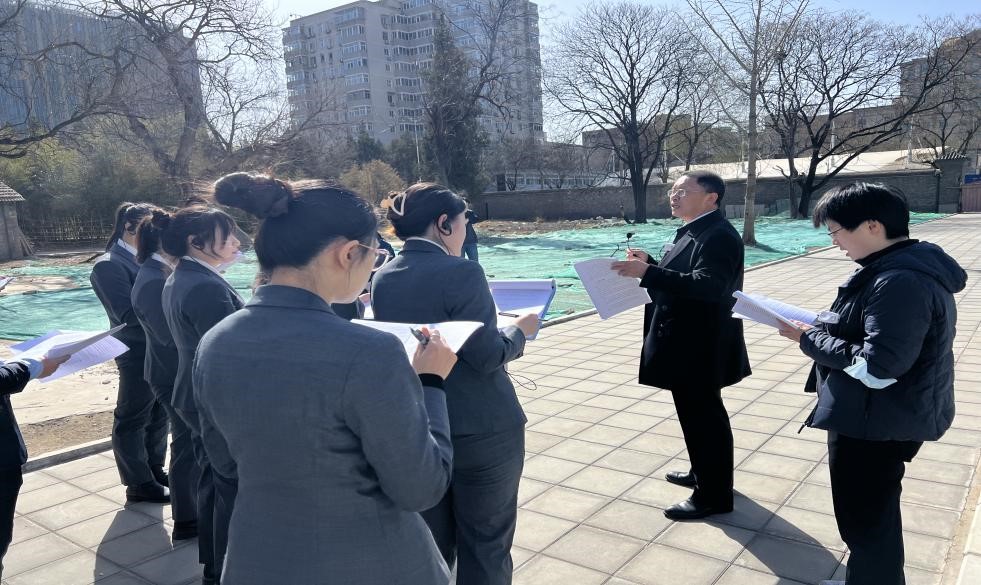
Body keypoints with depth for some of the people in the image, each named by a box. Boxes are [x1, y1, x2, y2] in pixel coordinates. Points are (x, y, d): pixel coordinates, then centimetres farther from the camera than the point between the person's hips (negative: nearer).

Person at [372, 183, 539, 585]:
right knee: (485, 547, 12)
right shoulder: (461, 273, -19)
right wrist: (520, 330, -1)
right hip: (482, 433, -6)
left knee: (430, 544, 21)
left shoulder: (383, 278, 1)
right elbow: (488, 356, -19)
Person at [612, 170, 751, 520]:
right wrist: (649, 264, 1)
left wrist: (648, 273, -37)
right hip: (687, 342, 10)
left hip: (700, 346, -10)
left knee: (704, 416, 2)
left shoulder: (719, 235, -20)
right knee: (697, 413, 22)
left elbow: (708, 284, -33)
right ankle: (704, 473, 39)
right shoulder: (693, 230, 12)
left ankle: (714, 495, 16)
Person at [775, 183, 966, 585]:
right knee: (872, 515, 25)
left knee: (865, 521, 7)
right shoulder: (909, 266, 7)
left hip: (876, 423, -11)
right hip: (881, 417, 11)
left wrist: (810, 339, -18)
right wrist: (823, 330, 3)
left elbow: (875, 368, -29)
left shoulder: (899, 282, -27)